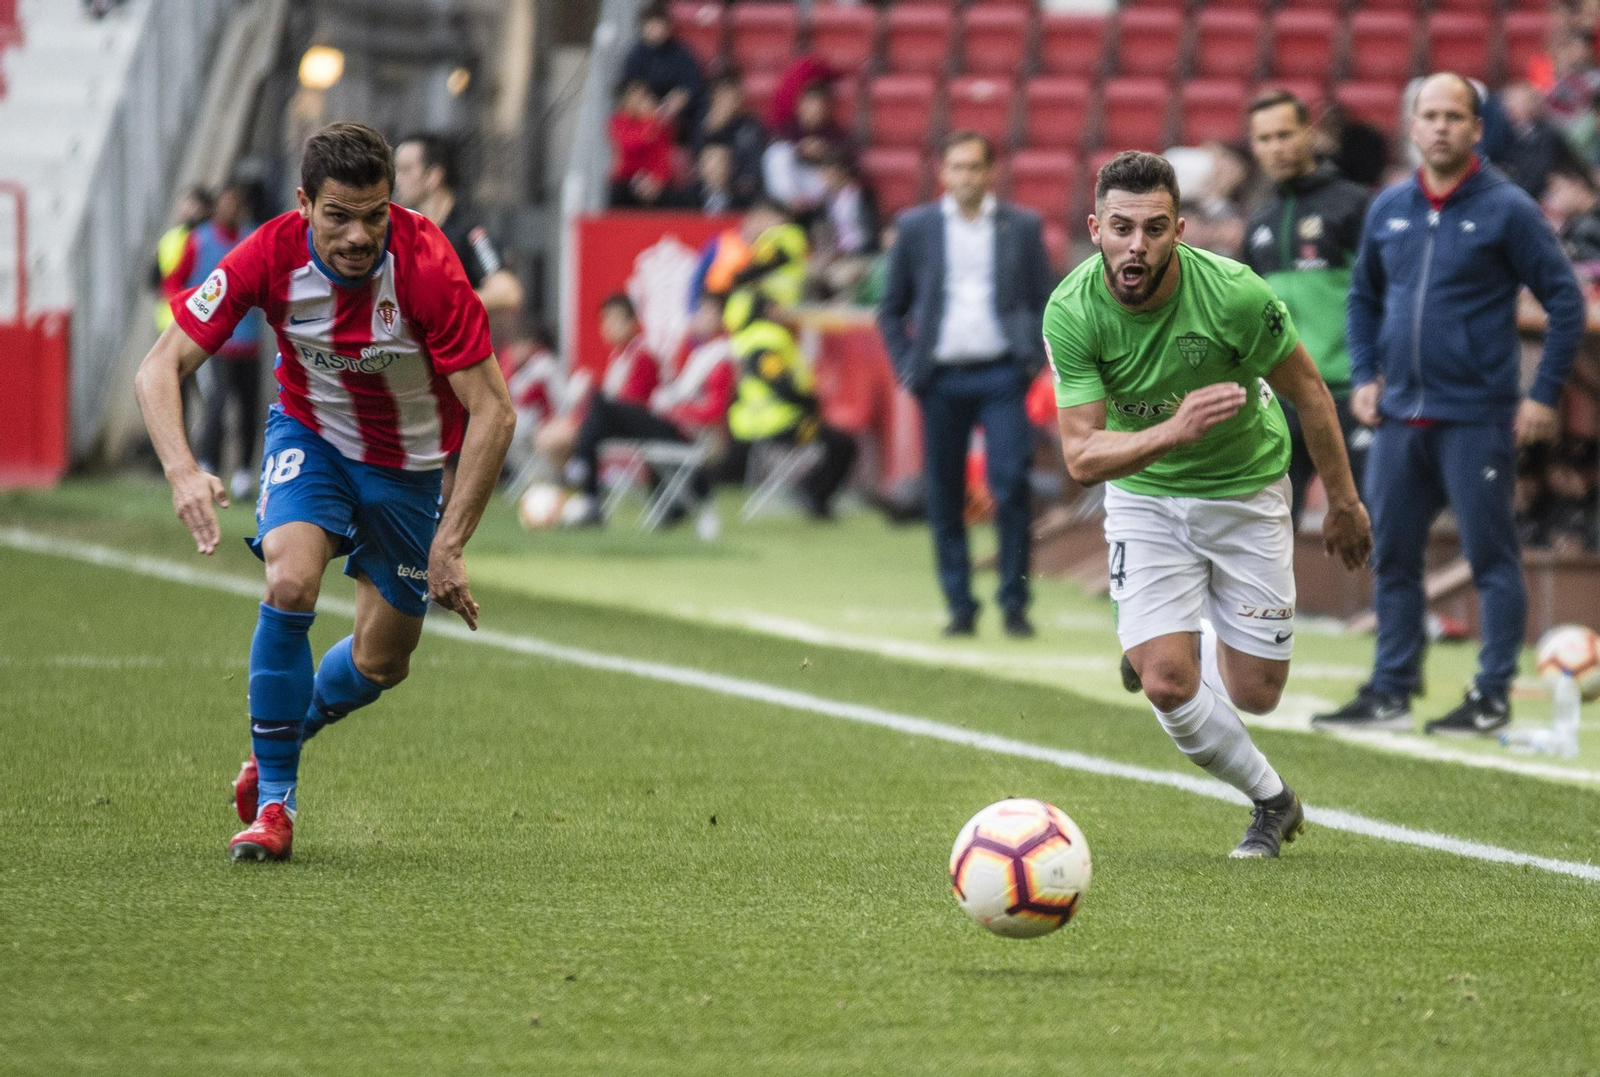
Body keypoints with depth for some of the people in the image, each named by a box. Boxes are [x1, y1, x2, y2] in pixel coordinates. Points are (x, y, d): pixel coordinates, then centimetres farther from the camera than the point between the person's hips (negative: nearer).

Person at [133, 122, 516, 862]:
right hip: (311, 435, 0)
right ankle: (273, 799, -15)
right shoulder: (272, 256, -26)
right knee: (291, 584, -28)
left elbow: (492, 411, -28)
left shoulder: (427, 267, -32)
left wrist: (448, 545, -30)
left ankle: (286, 732, 42)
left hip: (406, 466, 0)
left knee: (381, 665, 8)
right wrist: (182, 471, -40)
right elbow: (160, 367, -22)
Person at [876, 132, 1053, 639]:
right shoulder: (915, 227, 8)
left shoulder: (1022, 226, 8)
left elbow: (1044, 302, 10)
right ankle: (960, 607, 10)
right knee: (944, 499, 1)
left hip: (1001, 375, -1)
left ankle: (1015, 604, -3)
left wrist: (1034, 358, -4)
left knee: (1011, 487, -11)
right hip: (942, 379, 1)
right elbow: (891, 308, 13)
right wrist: (907, 367, 1)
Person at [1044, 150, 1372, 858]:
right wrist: (1173, 431, -43)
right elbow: (1081, 456, -25)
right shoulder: (1072, 313, -23)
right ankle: (1271, 800, 14)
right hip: (1144, 493, 0)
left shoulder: (1234, 294, -26)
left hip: (1247, 487, 0)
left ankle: (1209, 638, 38)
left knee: (1254, 693, 1)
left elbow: (1309, 393, -9)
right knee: (1168, 685, -13)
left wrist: (1343, 501, 1)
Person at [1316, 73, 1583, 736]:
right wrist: (1364, 376, 9)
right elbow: (1363, 296, 22)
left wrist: (1544, 395, -9)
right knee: (1391, 557, 8)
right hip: (1400, 415, 6)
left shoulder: (1506, 208, -6)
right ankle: (1390, 693, 16)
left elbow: (1565, 300, -5)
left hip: (1477, 419, -6)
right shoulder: (1389, 209, 9)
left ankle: (1492, 698, 4)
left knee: (1491, 557, -2)